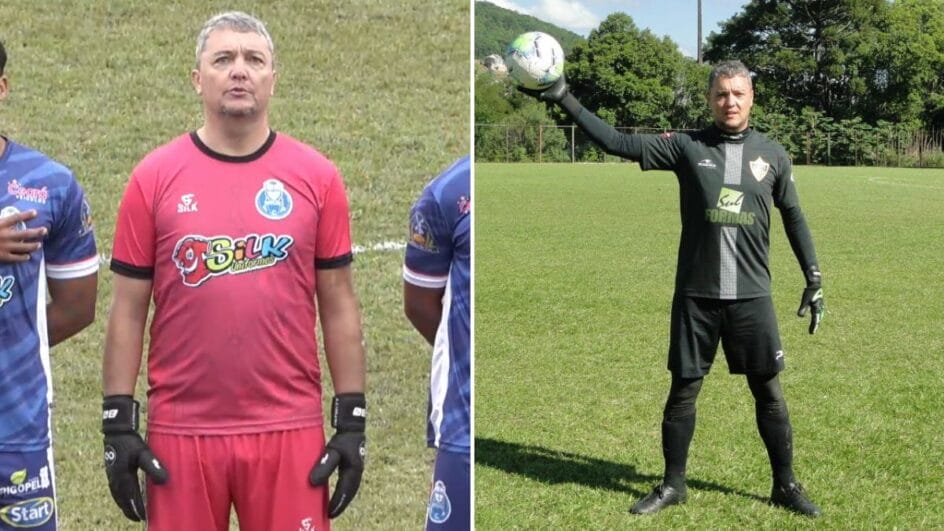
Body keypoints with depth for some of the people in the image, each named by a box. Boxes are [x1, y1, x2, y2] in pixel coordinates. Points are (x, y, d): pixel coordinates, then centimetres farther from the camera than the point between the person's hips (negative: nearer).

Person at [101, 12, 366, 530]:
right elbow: (128, 309, 3)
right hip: (180, 428, 0)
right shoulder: (154, 177, 1)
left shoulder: (316, 177, 1)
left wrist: (352, 418, 1)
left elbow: (338, 303, 4)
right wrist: (118, 421, 0)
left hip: (289, 427, 0)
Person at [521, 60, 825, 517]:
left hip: (752, 296, 1)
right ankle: (672, 485, 23)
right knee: (683, 390, 7)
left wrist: (813, 279, 11)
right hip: (696, 295, -1)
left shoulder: (771, 154, 3)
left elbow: (793, 217, 12)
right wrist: (564, 99, -13)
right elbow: (618, 142, -6)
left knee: (768, 392, 7)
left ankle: (785, 486, 23)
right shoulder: (687, 147, -2)